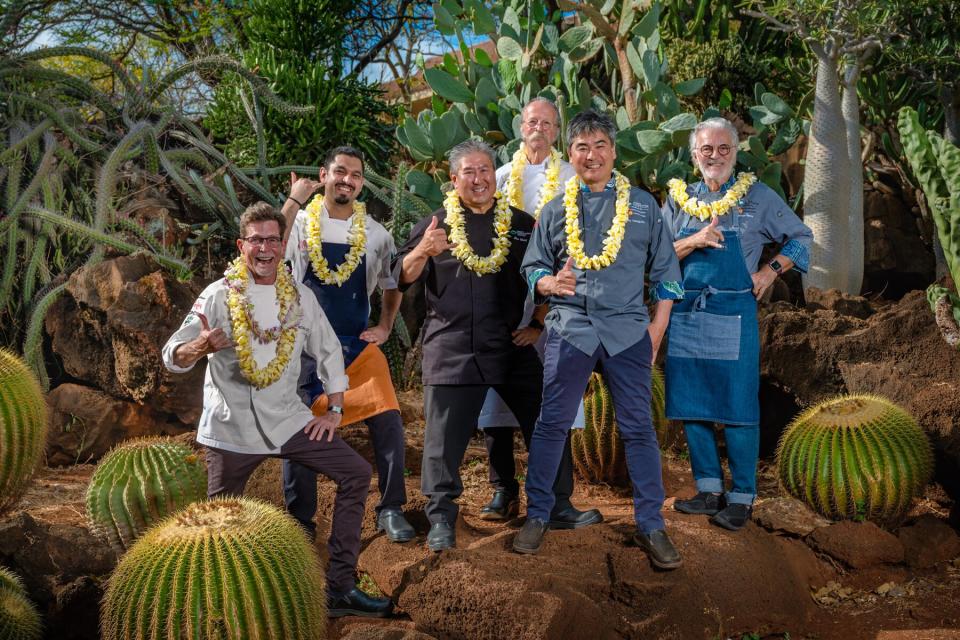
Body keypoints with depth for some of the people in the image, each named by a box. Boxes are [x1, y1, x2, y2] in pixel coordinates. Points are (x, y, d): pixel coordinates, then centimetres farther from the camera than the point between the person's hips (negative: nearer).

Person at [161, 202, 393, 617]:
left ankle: (339, 588, 2)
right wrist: (200, 347, -33)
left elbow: (329, 352, 13)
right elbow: (173, 356, -10)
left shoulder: (300, 298, 4)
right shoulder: (218, 297, -7)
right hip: (230, 426, -3)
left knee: (356, 474, -4)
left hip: (287, 419, 4)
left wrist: (334, 411, 5)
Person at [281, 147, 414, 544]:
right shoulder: (301, 223, -4)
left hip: (358, 345, 2)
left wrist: (384, 327, 6)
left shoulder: (375, 234, 5)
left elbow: (392, 285, 18)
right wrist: (293, 202, -30)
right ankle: (300, 520, 16)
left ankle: (391, 510, 6)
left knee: (388, 419, -9)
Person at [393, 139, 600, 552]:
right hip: (452, 347, -2)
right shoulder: (436, 225, 4)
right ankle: (441, 518, 10)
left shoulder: (521, 224, 10)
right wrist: (422, 251, -20)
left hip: (515, 346, 3)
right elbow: (403, 277, -1)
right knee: (445, 436, -2)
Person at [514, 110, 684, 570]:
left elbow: (665, 271, 10)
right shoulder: (556, 209, 10)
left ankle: (651, 526, 12)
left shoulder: (642, 205, 8)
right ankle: (537, 515, 18)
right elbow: (532, 266, 12)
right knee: (552, 424, 3)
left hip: (627, 331, 0)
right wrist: (549, 283, -11)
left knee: (638, 428, 2)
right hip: (569, 329, 1)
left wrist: (656, 329, 2)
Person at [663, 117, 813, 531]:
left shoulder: (757, 196, 3)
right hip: (685, 313, 4)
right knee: (689, 404, 7)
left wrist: (771, 270, -5)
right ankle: (709, 489, 19)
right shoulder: (678, 199, 10)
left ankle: (742, 497, 7)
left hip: (733, 314, -4)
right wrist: (695, 241, -14)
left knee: (737, 407, -3)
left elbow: (800, 238, 9)